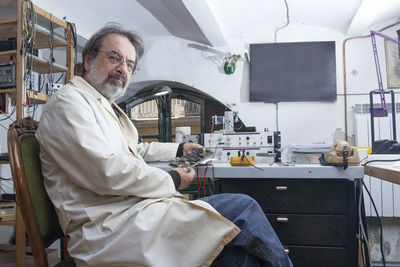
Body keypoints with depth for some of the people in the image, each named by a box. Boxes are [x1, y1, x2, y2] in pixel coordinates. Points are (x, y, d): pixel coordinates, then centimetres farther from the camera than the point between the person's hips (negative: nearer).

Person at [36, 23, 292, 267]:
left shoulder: (107, 107, 23)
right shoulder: (68, 101, -7)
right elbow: (107, 172, -20)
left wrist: (179, 149, 36)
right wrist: (172, 181, -9)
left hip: (134, 208, 9)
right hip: (111, 228, -9)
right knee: (243, 208, -18)